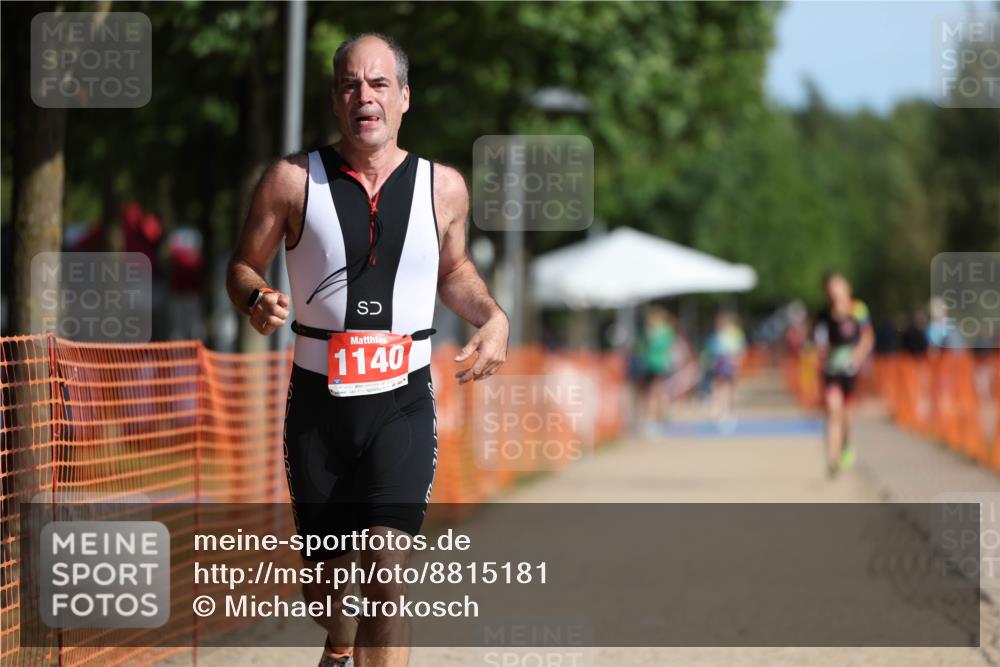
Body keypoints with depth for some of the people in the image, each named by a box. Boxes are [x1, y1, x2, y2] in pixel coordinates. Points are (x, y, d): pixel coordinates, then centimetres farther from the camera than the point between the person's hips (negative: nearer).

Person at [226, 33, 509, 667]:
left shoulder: (443, 187, 3)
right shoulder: (293, 180, -3)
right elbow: (244, 266, 7)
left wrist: (492, 316, 4)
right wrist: (257, 300, -16)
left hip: (402, 404, 0)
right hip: (318, 401, 1)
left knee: (388, 568, -19)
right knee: (327, 572, 13)